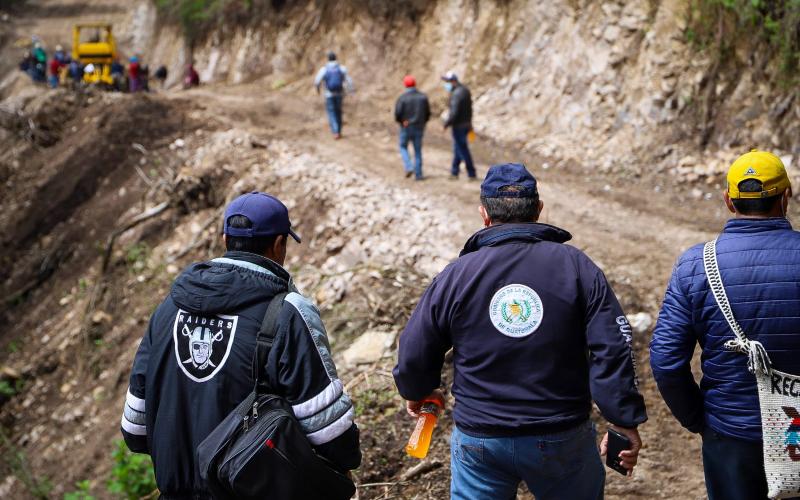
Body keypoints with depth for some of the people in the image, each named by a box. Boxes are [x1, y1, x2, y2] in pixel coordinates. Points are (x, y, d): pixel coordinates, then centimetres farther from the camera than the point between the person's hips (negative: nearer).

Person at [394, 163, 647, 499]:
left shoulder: (456, 276, -6)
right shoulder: (576, 267, -7)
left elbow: (414, 354, 0)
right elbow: (613, 349, -13)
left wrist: (416, 392, 20)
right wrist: (625, 421, -5)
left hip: (479, 439, 0)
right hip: (563, 438, 0)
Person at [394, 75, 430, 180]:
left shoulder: (402, 97, -13)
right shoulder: (423, 97, -2)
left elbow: (397, 113, -13)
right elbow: (428, 113, 2)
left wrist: (400, 121, 7)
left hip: (406, 127, -2)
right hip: (419, 128, 3)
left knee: (403, 147, 18)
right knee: (418, 150, 11)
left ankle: (408, 167, -1)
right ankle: (418, 174, 9)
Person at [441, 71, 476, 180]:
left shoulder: (456, 94, -21)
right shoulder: (465, 90, 10)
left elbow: (454, 112, -25)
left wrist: (447, 123, -14)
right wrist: (469, 123, 22)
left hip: (458, 126, -10)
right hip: (466, 124, 10)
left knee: (463, 150, -2)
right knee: (457, 149, 17)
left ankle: (472, 174, 2)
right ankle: (454, 172, 24)